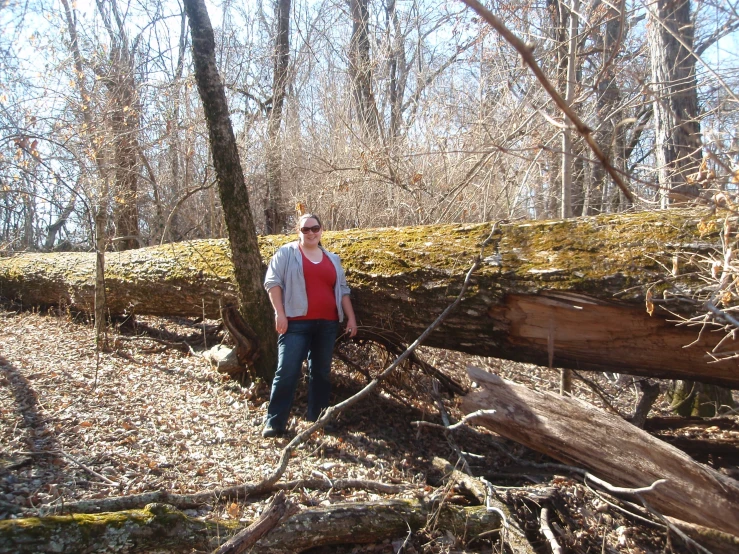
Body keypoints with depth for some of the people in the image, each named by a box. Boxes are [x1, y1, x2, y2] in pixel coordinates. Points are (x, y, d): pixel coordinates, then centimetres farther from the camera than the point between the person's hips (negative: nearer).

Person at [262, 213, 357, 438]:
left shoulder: (332, 259, 17)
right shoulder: (286, 253, 3)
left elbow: (342, 290, 20)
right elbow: (272, 282, -4)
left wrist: (351, 317, 12)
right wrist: (280, 313, -14)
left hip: (327, 324, 5)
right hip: (296, 322, -5)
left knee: (321, 371, 11)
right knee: (287, 371, -9)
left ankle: (317, 418, 22)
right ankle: (274, 422, -2)